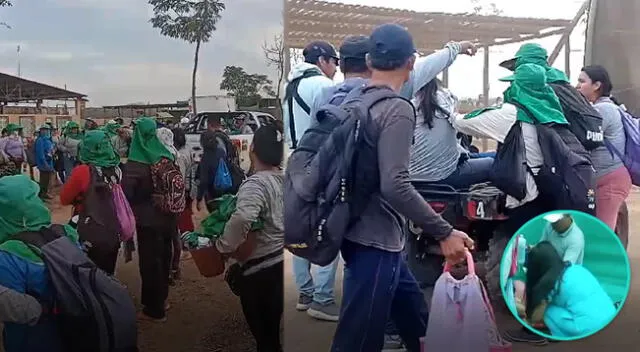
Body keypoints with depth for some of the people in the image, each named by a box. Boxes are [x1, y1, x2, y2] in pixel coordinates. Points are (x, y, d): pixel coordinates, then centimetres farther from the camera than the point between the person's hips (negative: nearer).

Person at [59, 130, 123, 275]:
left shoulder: (83, 171, -16)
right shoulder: (116, 170, -3)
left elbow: (64, 199, -4)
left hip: (90, 237, -4)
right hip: (113, 235, 4)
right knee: (107, 277, 18)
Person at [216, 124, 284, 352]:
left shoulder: (256, 183, -22)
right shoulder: (285, 179, 4)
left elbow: (242, 219, -39)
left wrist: (223, 245, -26)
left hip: (259, 266, -8)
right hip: (280, 260, 8)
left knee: (262, 332, 8)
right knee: (273, 330, 23)